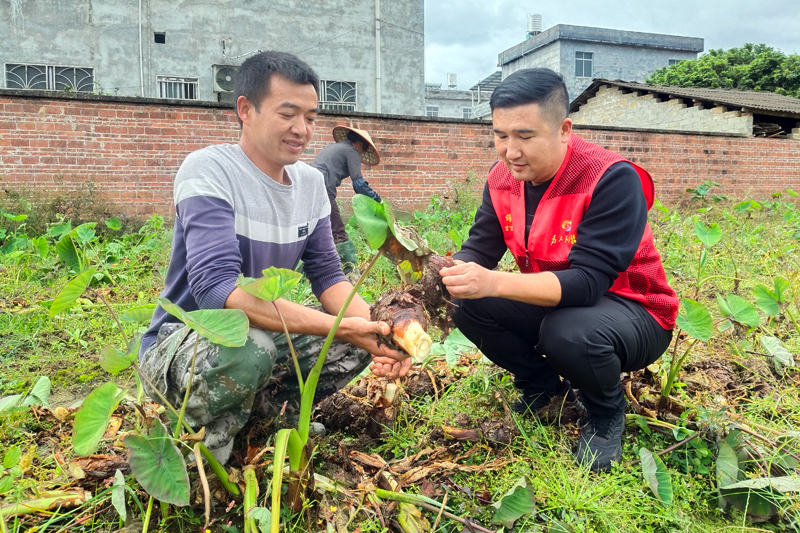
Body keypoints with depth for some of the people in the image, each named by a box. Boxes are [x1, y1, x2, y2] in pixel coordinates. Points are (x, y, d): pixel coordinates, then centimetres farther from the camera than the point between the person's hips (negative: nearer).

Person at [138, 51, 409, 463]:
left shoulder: (311, 182, 1)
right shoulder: (209, 171, -20)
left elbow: (327, 275, 0)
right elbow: (215, 288, -33)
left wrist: (374, 328, -22)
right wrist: (340, 327, -40)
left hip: (262, 332, 7)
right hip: (179, 342, -6)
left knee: (359, 343, -9)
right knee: (248, 345, -38)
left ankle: (269, 408, 8)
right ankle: (202, 435, -7)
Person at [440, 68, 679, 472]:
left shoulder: (612, 180, -27)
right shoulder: (503, 177, -7)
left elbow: (587, 282, -34)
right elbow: (478, 250, -7)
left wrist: (494, 283, -46)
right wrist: (447, 277, -31)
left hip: (630, 310, -6)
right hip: (550, 303, 6)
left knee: (568, 332, -38)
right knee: (467, 303, -15)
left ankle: (606, 412, -2)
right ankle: (545, 386, 10)